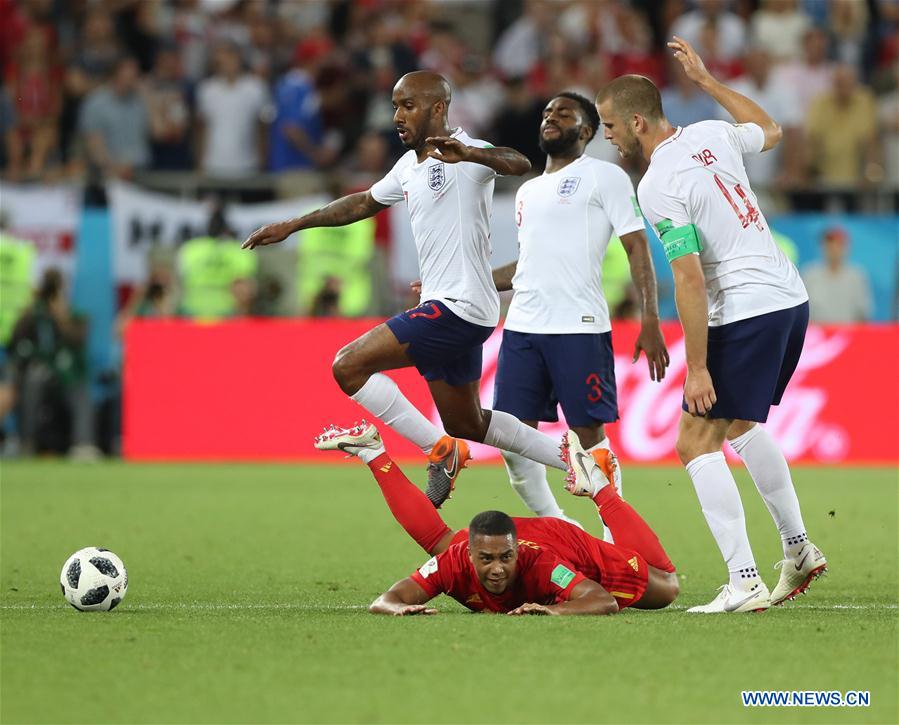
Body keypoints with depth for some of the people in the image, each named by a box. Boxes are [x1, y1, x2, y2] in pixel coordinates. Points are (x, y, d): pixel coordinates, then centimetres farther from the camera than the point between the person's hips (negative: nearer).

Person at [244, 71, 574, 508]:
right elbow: (363, 203, 30)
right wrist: (292, 226, 31)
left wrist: (468, 155, -51)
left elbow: (518, 164, -32)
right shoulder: (409, 166, 15)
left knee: (349, 366, -16)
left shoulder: (463, 152, -12)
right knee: (467, 425, 18)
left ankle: (440, 450, -8)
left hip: (459, 308, -10)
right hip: (445, 308, 10)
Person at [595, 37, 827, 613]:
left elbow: (691, 282, -20)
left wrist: (697, 368, -16)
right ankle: (798, 549, 31)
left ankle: (745, 584, -12)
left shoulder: (658, 186, -16)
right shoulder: (712, 135, 6)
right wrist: (705, 79, 35)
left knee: (696, 442, -4)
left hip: (746, 315, -9)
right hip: (792, 299, 9)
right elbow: (771, 131, 30)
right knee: (742, 424, 28)